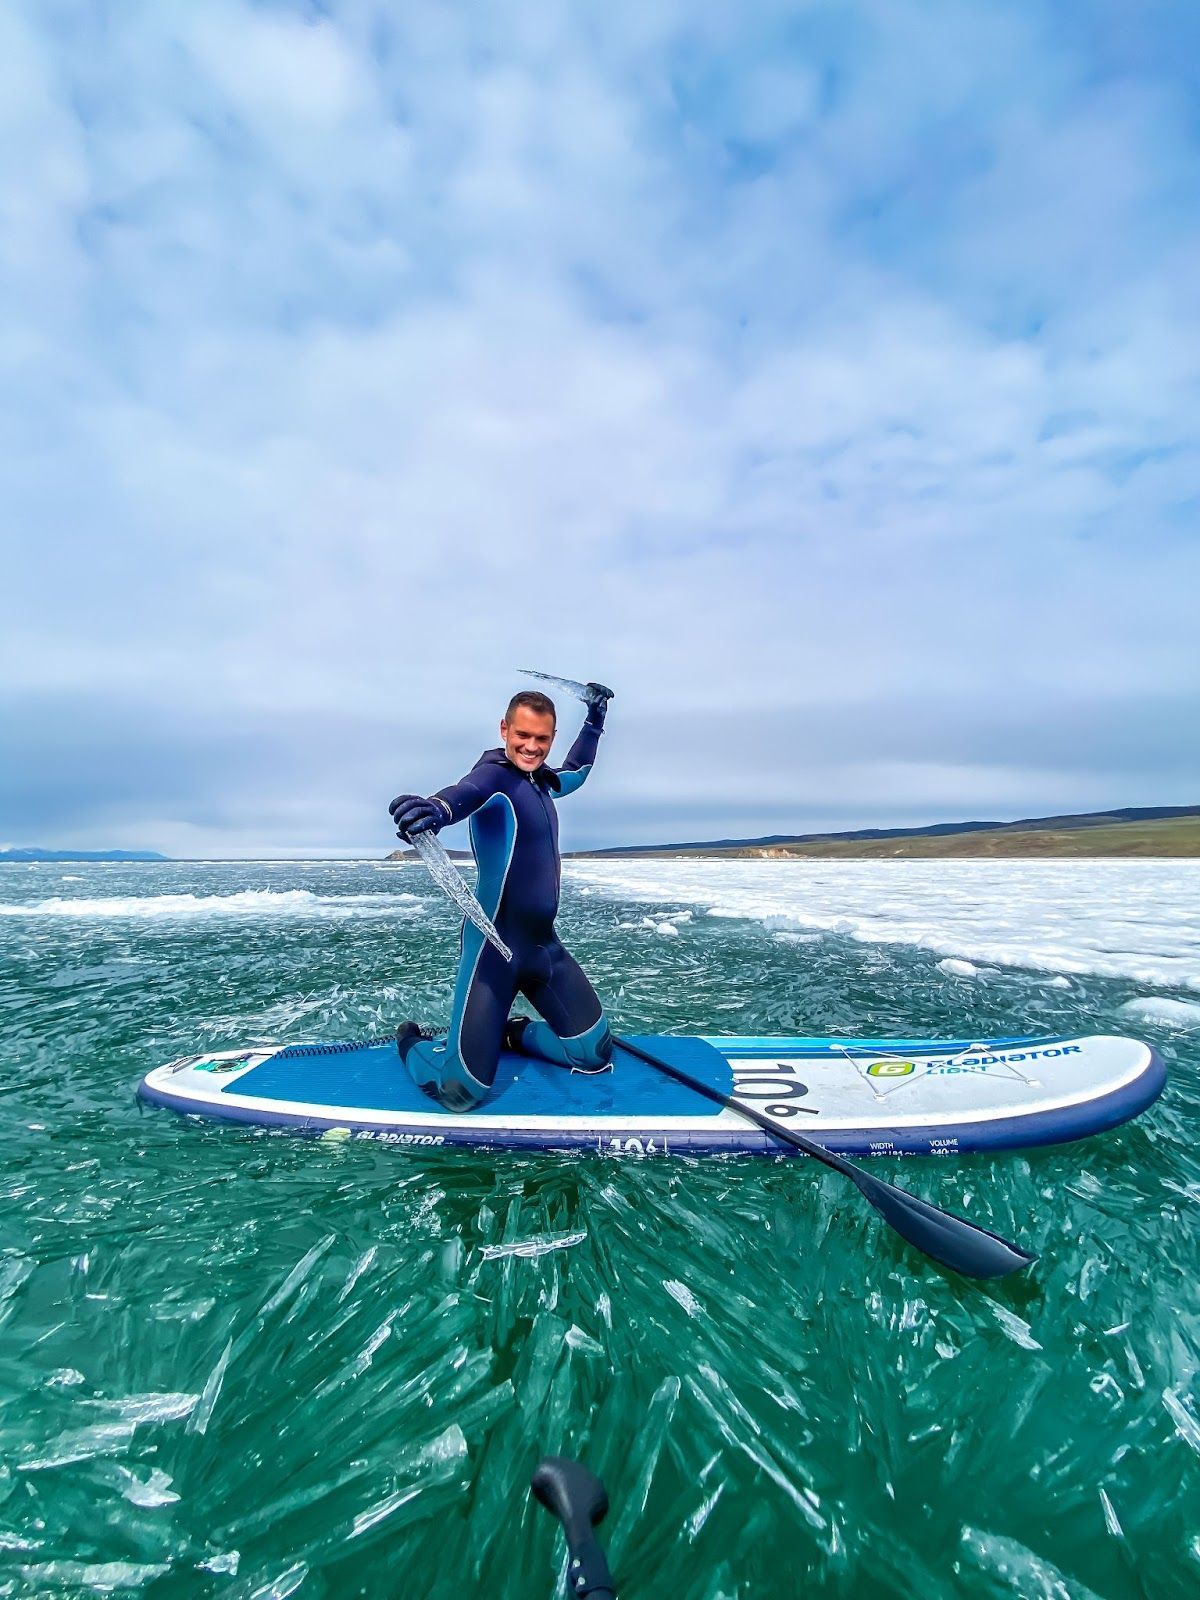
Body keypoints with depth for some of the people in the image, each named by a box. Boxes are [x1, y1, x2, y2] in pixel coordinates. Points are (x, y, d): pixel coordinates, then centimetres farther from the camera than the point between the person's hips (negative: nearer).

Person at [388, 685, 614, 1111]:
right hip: (496, 943, -8)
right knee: (460, 1091, -7)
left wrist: (594, 718, 38)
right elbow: (466, 792, -38)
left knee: (594, 1055, 11)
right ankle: (412, 1042, 25)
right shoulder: (495, 772, -13)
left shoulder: (541, 781, 10)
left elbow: (576, 771, 33)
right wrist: (435, 809, -59)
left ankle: (511, 1034, 33)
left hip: (544, 943, 8)